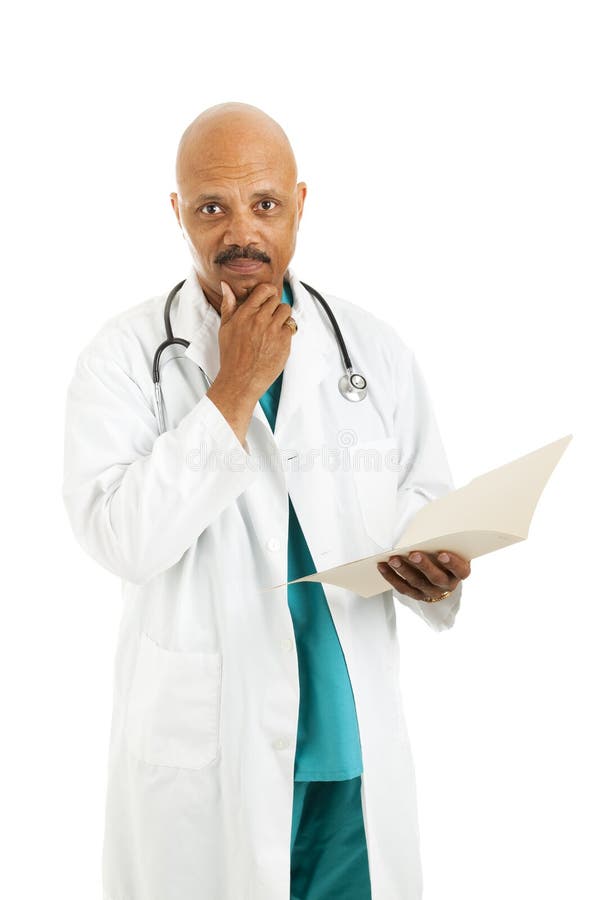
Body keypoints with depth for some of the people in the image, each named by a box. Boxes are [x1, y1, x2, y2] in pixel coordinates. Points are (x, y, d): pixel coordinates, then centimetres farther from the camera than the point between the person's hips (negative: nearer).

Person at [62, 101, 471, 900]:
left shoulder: (375, 350, 4)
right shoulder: (126, 352, -4)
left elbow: (434, 515, 8)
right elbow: (119, 538, -16)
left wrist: (437, 574, -14)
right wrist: (235, 389, -17)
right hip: (196, 753, -2)